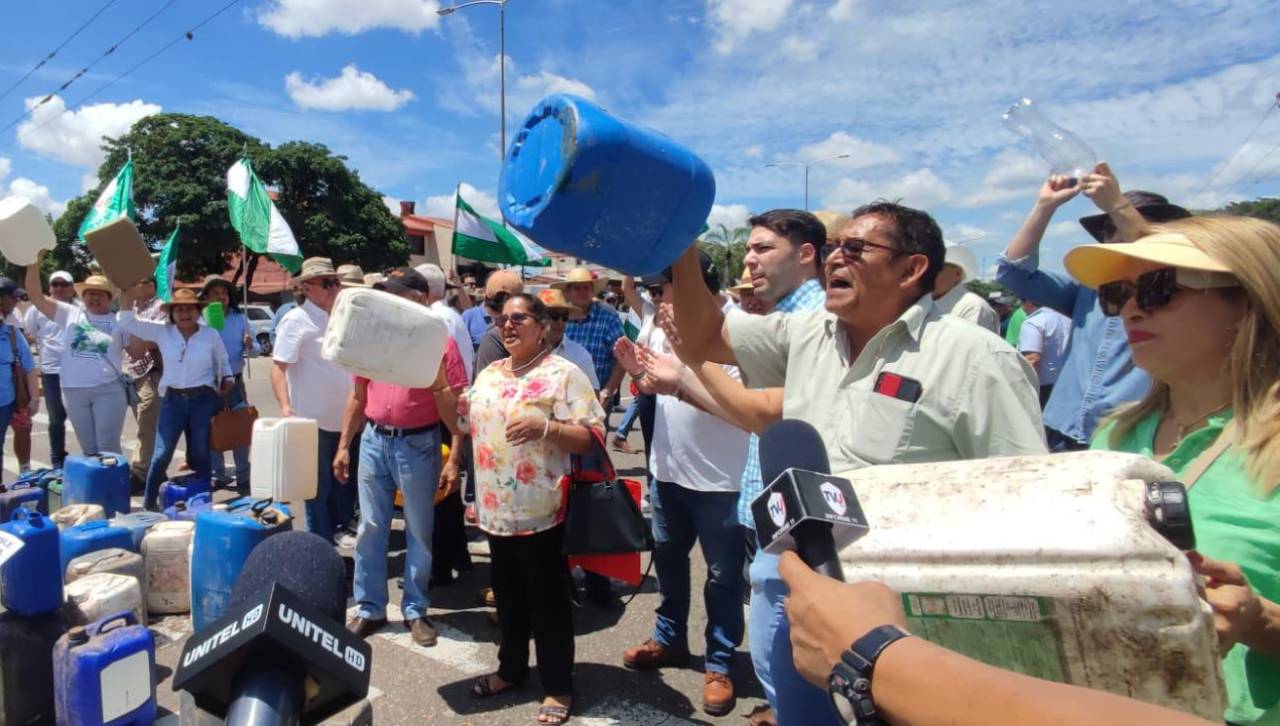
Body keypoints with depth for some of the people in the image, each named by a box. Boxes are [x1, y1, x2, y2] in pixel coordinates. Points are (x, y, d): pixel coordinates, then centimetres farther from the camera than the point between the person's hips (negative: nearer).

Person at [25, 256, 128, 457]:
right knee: (88, 448, 12)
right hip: (74, 391, 3)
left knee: (108, 447, 0)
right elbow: (36, 296, 1)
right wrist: (34, 263, -9)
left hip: (108, 390, -2)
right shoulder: (70, 314, 7)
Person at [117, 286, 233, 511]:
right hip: (173, 400, 0)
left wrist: (227, 389, 4)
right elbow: (127, 322, 1)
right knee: (162, 454, 0)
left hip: (204, 400, 0)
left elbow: (223, 365, 12)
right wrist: (130, 293, -7)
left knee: (200, 455, 8)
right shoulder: (162, 332, 2)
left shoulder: (211, 335, 2)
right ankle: (149, 503, 14)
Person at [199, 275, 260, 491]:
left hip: (235, 382, 1)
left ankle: (243, 477, 11)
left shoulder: (240, 318, 2)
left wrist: (250, 346, -19)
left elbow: (257, 350, 4)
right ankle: (218, 475, 23)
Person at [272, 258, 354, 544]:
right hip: (313, 422, -6)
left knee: (344, 489, 16)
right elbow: (278, 368, -15)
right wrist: (285, 406, -28)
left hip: (344, 420, 7)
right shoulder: (296, 320, -9)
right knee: (318, 491, 4)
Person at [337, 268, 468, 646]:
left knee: (418, 532, 8)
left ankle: (416, 611, 23)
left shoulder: (441, 343, -8)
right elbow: (357, 397, 14)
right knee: (370, 528, 11)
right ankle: (369, 608, 26)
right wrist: (343, 445, 11)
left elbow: (456, 407, -9)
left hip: (418, 444, -4)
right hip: (374, 440, 4)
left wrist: (455, 460, -13)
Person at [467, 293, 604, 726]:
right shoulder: (488, 374, 11)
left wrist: (545, 427, -28)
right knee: (508, 596, 21)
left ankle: (558, 687, 22)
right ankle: (511, 668, 39)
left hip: (540, 512, -6)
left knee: (548, 601, 6)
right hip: (496, 510, 7)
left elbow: (591, 437, -15)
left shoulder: (564, 374, -11)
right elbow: (465, 424, 21)